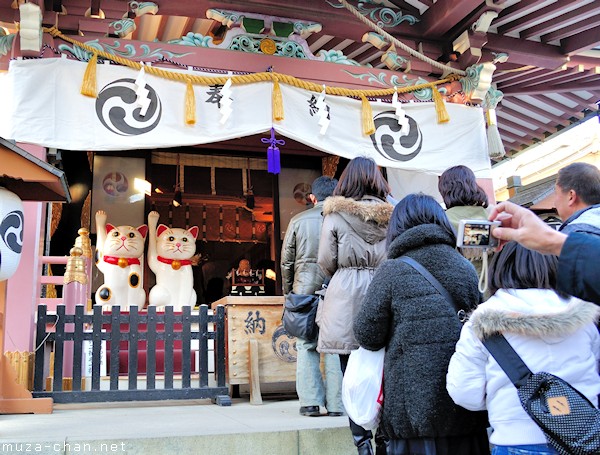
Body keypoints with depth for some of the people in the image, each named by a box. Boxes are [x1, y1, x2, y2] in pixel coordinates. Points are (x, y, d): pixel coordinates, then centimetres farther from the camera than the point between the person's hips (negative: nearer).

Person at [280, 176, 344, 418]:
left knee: (306, 346, 8)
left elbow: (286, 261, 7)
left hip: (305, 290, 0)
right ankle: (336, 404, 8)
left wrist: (288, 290, 18)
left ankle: (310, 402, 7)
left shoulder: (299, 221, 3)